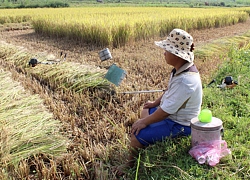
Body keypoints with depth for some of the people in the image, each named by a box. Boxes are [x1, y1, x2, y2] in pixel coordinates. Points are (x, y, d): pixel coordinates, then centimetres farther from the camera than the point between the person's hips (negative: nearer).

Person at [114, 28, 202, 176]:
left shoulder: (185, 81, -35)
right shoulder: (181, 69, -5)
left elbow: (166, 111, -31)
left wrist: (145, 122, -19)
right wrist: (156, 103, 17)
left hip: (178, 125, -10)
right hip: (174, 113, 10)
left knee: (137, 135, -16)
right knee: (145, 112, 29)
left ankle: (131, 165, 11)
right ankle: (143, 149, 39)